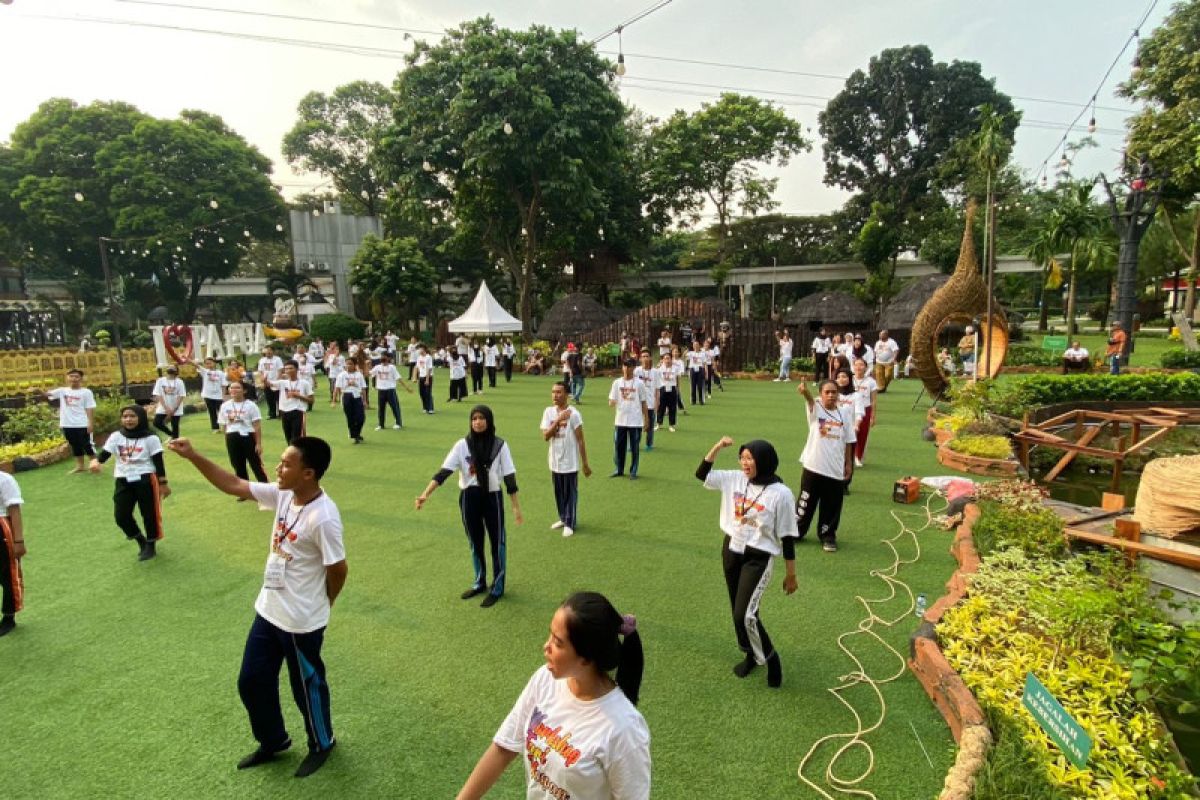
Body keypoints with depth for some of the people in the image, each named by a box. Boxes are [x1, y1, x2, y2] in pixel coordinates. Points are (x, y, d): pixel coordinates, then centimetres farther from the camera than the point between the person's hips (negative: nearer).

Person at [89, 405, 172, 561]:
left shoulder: (150, 438, -6)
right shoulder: (116, 436, 3)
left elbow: (158, 462, -3)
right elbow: (104, 453, -5)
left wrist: (163, 483, -4)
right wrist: (95, 461, -29)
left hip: (145, 480, -4)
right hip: (123, 481, 4)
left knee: (150, 514, 5)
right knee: (121, 516, 4)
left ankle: (150, 546, 25)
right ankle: (141, 541, 29)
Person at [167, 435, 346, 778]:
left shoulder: (323, 518, -31)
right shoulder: (283, 494, -7)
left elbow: (338, 569, -21)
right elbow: (233, 485, 3)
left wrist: (322, 603, -2)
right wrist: (193, 456, -6)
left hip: (301, 622, -8)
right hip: (267, 611, 8)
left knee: (307, 686, 14)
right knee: (252, 681, 22)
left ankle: (322, 744, 41)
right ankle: (273, 741, 47)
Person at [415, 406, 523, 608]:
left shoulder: (499, 445, -8)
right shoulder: (462, 445, -5)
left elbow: (509, 477, -6)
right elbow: (444, 472, -10)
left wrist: (516, 506, -7)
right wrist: (425, 494, -22)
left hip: (492, 498, -2)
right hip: (469, 498, 2)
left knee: (497, 543, 6)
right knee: (475, 543, 17)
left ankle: (497, 587, 23)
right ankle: (480, 583, 37)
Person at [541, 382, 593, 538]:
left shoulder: (573, 414, -13)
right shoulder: (548, 412, 0)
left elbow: (580, 440, -10)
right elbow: (545, 436, -9)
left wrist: (585, 464, -9)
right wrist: (558, 420, -22)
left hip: (570, 462, -5)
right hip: (555, 461, 5)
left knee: (570, 493, 4)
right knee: (559, 492, 17)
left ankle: (570, 523, 16)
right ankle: (563, 519, 34)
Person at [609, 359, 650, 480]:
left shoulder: (639, 383, -1)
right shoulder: (617, 382, 3)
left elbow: (643, 403, 3)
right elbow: (611, 401, 2)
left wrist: (646, 418, 1)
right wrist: (612, 402, -22)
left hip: (636, 421, -2)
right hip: (621, 420, 2)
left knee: (635, 447, 4)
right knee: (619, 446, 8)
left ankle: (633, 472, 16)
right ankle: (619, 470, 23)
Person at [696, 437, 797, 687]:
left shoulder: (781, 494, -17)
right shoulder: (734, 479, -4)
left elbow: (787, 537, -11)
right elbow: (702, 474, 1)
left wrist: (791, 575, -4)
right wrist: (718, 447, -11)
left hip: (758, 558, -6)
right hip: (731, 551, 6)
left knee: (745, 614, -12)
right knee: (739, 611, 17)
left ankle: (770, 658, 14)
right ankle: (752, 654, 40)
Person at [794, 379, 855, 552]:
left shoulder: (844, 415, 3)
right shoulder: (816, 409, -5)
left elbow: (848, 442, 9)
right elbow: (811, 401, -30)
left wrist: (849, 464, 9)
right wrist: (805, 392, -52)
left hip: (836, 469, 2)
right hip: (813, 466, -2)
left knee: (831, 506, 10)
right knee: (806, 502, 9)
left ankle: (828, 536, 27)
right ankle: (796, 531, 25)